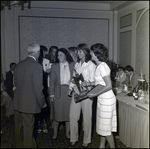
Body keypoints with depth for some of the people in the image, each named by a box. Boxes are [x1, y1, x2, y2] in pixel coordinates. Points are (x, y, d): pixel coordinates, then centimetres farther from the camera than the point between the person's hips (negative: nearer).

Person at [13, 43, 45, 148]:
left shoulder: (19, 64, 4)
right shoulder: (37, 66, -16)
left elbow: (16, 82, 9)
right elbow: (38, 87, -16)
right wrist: (41, 102, -4)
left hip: (18, 101, 7)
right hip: (29, 103, -7)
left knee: (18, 127, 19)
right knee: (28, 128, 6)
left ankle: (19, 145, 35)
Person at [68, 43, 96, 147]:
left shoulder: (91, 65, -5)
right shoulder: (77, 64, 13)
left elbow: (93, 81, -7)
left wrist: (85, 84, -23)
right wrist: (71, 87, 2)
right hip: (76, 92, 5)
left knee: (87, 117, 5)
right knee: (73, 116, 6)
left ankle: (87, 140, 20)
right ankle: (74, 138, 22)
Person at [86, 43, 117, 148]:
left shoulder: (102, 66, -20)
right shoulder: (99, 65, 8)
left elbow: (109, 86, -23)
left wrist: (94, 95, -19)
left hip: (106, 100, -9)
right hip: (102, 99, 9)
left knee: (106, 127, 3)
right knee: (102, 125, 19)